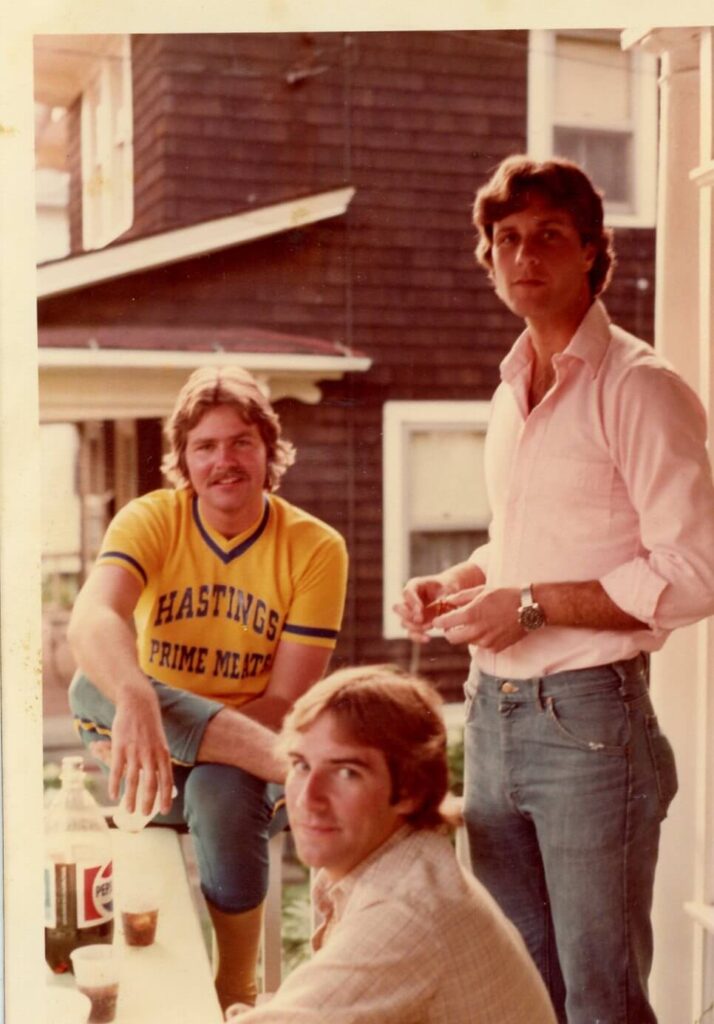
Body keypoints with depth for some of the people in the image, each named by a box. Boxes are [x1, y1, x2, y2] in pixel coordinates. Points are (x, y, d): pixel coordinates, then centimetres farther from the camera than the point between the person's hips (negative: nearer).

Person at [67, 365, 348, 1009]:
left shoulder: (316, 547, -8)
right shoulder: (150, 521, -7)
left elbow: (287, 701, -10)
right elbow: (91, 620, -29)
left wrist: (177, 733, -23)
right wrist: (136, 702, -50)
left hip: (244, 750, -1)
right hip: (148, 746, 1)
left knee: (223, 793, -35)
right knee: (95, 685, -30)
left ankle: (236, 993, -9)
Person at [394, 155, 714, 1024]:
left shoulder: (638, 388, -10)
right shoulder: (511, 393, 15)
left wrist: (531, 603, -17)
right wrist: (453, 584, 7)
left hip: (586, 717, -8)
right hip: (493, 713, 8)